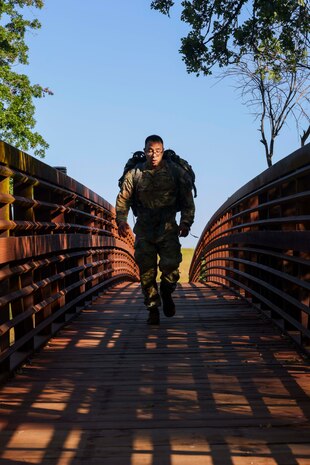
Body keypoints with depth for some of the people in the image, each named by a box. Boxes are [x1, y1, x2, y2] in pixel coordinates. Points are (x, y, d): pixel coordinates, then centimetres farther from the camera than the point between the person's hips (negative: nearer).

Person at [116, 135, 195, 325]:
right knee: (147, 273, 1)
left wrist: (186, 223, -5)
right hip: (144, 230, 1)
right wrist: (121, 221, -6)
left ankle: (166, 293, 19)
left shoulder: (176, 172, 1)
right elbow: (123, 199, 8)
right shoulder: (135, 173, 4)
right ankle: (153, 309, 15)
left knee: (171, 267, -13)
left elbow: (188, 200, 5)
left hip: (168, 228, -1)